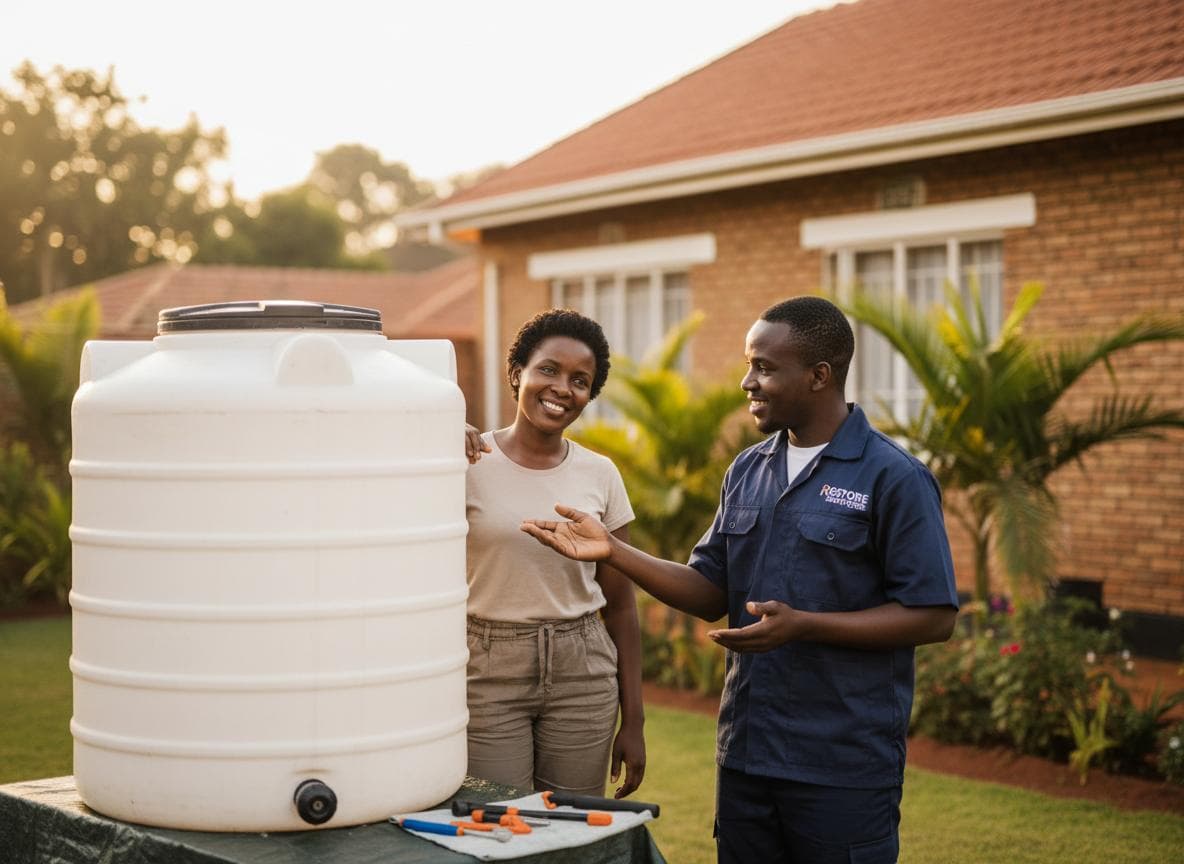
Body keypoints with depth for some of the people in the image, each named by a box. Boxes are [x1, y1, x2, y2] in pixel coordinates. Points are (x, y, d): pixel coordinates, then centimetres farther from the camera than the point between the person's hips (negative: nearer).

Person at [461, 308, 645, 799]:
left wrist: (633, 721, 6)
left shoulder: (600, 474, 4)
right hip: (488, 672, -3)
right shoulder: (468, 462, -5)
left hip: (583, 672, 3)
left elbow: (619, 602, 8)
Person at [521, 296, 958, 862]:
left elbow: (934, 618, -13)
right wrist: (612, 552, -1)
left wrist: (803, 625, -21)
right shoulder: (747, 471, 10)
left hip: (844, 772, -6)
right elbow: (712, 595, 11)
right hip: (745, 755, 6)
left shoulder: (894, 478, -10)